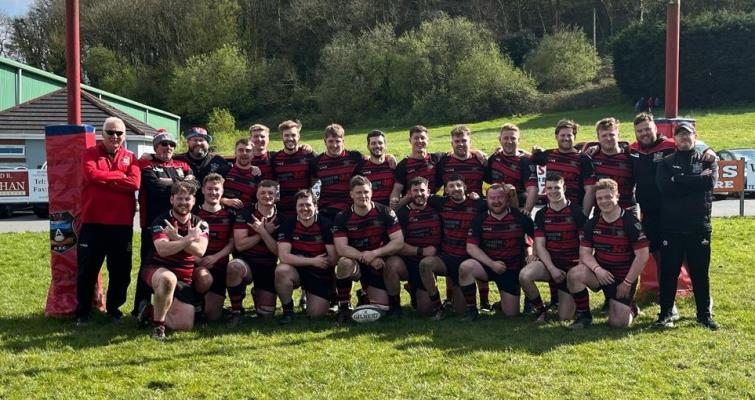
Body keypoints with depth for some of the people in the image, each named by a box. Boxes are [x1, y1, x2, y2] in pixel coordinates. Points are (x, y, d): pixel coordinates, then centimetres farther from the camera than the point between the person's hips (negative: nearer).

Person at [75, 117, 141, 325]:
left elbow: (135, 183, -11)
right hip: (93, 222, -2)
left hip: (122, 224, 2)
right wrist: (120, 176, -9)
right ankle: (83, 311, 18)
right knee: (87, 269, 5)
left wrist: (104, 179, -12)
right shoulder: (90, 154, 3)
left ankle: (114, 308, 25)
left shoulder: (130, 158, 8)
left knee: (121, 270, 9)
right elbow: (92, 175, -17)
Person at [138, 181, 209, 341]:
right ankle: (158, 326, -22)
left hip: (184, 279, 4)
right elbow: (163, 249, -24)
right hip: (157, 270, -4)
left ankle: (150, 311, 21)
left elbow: (199, 250, -17)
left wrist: (177, 237, -25)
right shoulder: (161, 221, -7)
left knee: (185, 326, -5)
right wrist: (189, 238, -21)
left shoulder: (200, 224, 2)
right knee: (168, 278, -43)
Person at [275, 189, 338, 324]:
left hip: (320, 274, 0)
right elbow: (283, 256, -19)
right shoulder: (288, 225, -8)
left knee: (316, 314, -12)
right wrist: (312, 261, -27)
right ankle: (287, 310, -10)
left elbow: (334, 260, -15)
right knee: (281, 270, -32)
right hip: (296, 271, 1)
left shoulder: (326, 225, -11)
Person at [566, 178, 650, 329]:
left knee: (618, 323, -13)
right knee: (574, 274, -30)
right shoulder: (592, 223, 2)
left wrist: (627, 283, -12)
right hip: (600, 272, 3)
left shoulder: (630, 222, -11)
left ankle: (630, 310, 26)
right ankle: (583, 315, -8)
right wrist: (597, 269, -21)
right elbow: (585, 252, 0)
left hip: (623, 277, -3)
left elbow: (643, 256, -12)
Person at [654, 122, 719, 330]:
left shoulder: (707, 160, 10)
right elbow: (665, 187, -12)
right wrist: (696, 180, -9)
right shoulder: (666, 163, 8)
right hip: (671, 227, 0)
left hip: (699, 227, 1)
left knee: (700, 273, 6)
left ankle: (704, 315, 16)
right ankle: (666, 314, 12)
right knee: (669, 272, 3)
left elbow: (710, 182, -12)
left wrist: (679, 180, -11)